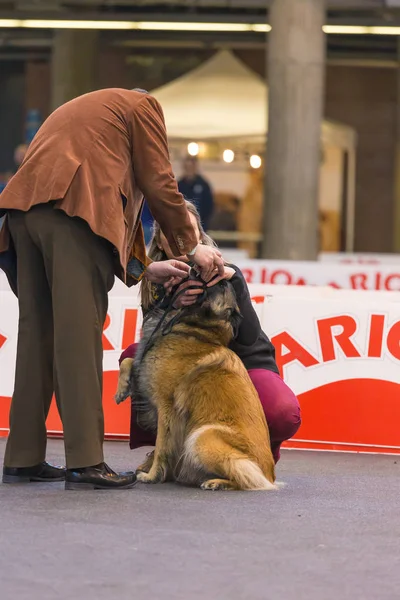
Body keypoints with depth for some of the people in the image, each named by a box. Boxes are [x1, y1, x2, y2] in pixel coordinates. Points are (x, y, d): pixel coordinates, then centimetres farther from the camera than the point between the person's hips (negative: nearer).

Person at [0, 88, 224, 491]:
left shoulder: (76, 110, 39)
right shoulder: (141, 105, 19)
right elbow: (159, 184, 9)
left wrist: (143, 269, 25)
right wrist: (191, 247, 19)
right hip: (73, 207, -7)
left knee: (37, 332, 8)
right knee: (79, 332, -11)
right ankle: (85, 462, -15)